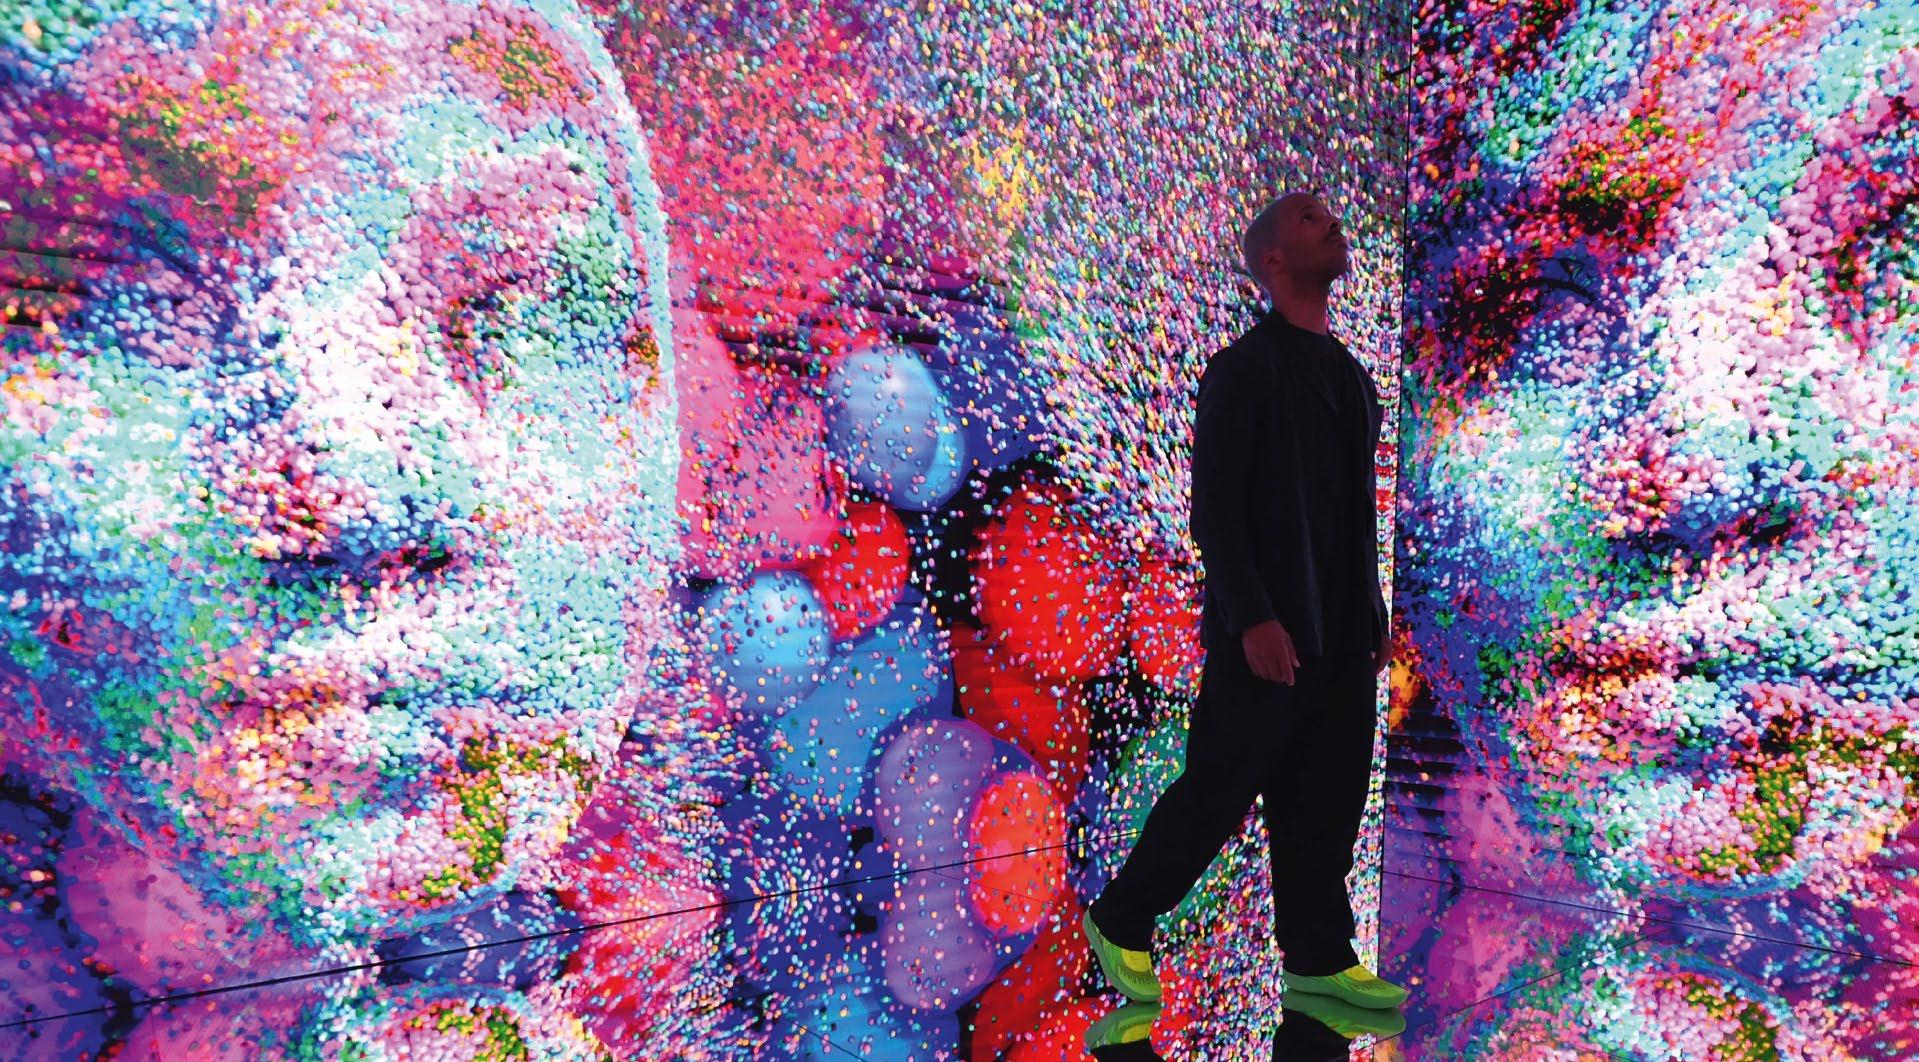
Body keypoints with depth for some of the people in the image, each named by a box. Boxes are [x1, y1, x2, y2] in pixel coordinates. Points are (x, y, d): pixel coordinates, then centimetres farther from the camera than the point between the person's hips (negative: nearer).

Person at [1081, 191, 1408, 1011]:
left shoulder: (1349, 374, 16)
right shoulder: (1243, 368, -7)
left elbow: (1355, 510, 18)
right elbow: (1214, 507, -13)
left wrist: (1373, 616, 14)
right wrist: (1252, 620, -20)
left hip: (1341, 635, 7)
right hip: (1269, 632, -7)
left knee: (1327, 801, 10)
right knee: (1215, 794, 0)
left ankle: (1319, 957, 22)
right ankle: (1119, 923, 18)